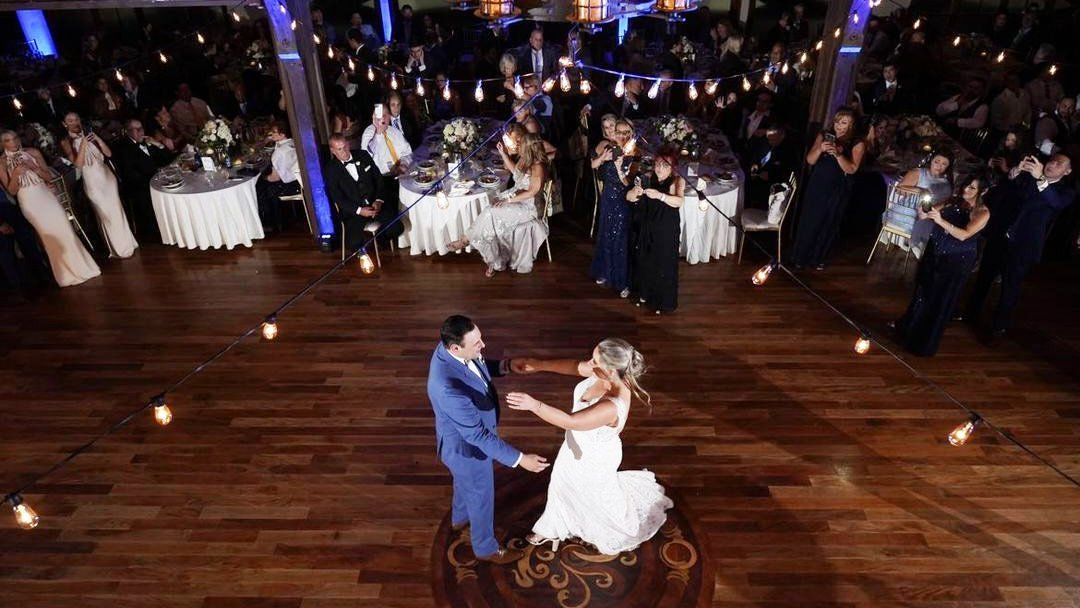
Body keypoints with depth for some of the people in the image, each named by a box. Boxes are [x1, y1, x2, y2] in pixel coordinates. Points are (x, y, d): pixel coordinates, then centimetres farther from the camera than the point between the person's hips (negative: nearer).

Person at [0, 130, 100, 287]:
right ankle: (68, 272, 15)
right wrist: (15, 175, -19)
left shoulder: (32, 152, 1)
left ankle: (80, 266, 10)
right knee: (50, 236, 4)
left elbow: (49, 177, 3)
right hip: (29, 202, -1)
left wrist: (34, 168, -14)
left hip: (45, 196, 1)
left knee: (64, 230, -1)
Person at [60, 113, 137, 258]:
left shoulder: (88, 135, 7)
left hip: (107, 177, 4)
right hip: (93, 182, -4)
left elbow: (109, 154, 2)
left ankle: (127, 242, 22)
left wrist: (98, 139, -12)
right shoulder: (66, 142, -6)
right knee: (107, 215, 4)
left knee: (117, 210, 9)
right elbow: (78, 164, -19)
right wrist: (83, 144, -24)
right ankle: (121, 248, 16)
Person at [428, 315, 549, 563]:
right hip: (467, 446, -8)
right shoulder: (449, 388, -44)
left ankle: (460, 518, 66)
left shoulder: (450, 347, -18)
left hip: (468, 434, 8)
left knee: (464, 482, 35)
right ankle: (486, 548, 48)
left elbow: (479, 367, 4)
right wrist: (518, 459, -33)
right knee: (481, 497, 20)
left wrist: (506, 366, -11)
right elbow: (476, 435, -36)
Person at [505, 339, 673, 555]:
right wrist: (539, 365, -6)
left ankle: (624, 533, 57)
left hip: (594, 458, -7)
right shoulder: (606, 374, -21)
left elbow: (570, 421, -46)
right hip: (578, 446, 7)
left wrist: (533, 405, -50)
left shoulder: (612, 407, -44)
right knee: (563, 485, 29)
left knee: (598, 496, 24)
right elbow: (575, 366, -5)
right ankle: (554, 528, 58)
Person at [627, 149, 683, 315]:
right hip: (647, 229, 4)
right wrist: (636, 192, -29)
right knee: (645, 262, 16)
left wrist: (659, 195, -47)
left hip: (666, 232, -4)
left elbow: (678, 202, -32)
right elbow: (629, 197, -6)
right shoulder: (648, 178, -3)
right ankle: (646, 295, 39)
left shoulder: (676, 181, -14)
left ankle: (664, 301, 25)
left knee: (664, 265, 6)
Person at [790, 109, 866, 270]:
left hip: (837, 191, -1)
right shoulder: (823, 136, 1)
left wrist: (838, 154, -28)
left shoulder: (857, 144, -4)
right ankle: (800, 257, 16)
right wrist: (820, 149, -23)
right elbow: (810, 160, -3)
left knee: (828, 225, 9)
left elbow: (852, 169, -14)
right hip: (816, 187, 1)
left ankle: (818, 258, 23)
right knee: (808, 222, 4)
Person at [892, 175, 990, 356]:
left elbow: (964, 235, -27)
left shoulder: (982, 213, -14)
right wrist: (923, 213, -32)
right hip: (934, 253, 4)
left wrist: (941, 221, -38)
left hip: (957, 261, -4)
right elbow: (928, 213, -8)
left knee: (940, 300, 6)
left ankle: (925, 343, 22)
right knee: (923, 290, 20)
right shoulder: (952, 201, -2)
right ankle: (908, 325, 41)